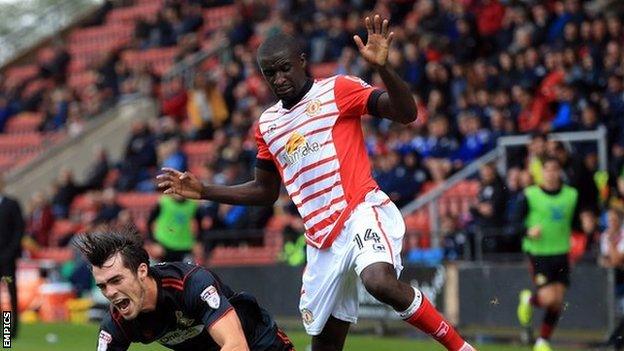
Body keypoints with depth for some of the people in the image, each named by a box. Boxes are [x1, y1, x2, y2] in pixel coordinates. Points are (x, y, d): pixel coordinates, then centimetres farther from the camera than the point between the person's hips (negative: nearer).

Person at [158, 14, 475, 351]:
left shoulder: (337, 90, 0)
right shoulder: (267, 124, 17)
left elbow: (406, 113, -10)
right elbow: (266, 192, 28)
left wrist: (382, 67, -27)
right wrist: (203, 191, 19)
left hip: (362, 213, -6)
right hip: (321, 240, 7)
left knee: (381, 282, -36)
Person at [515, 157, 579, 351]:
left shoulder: (571, 195, 5)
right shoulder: (530, 195, -5)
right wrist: (528, 231, -21)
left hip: (562, 253, 4)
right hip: (538, 253, -4)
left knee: (558, 302, 2)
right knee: (548, 299, -14)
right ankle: (528, 299, 21)